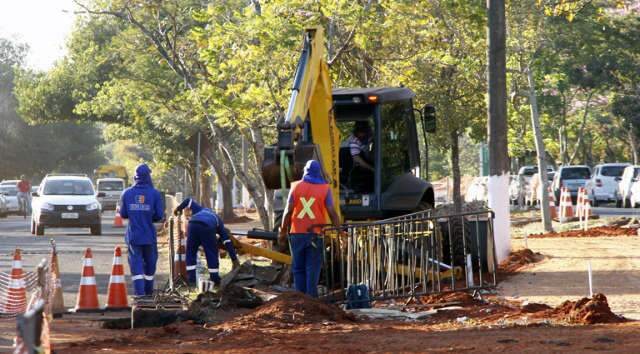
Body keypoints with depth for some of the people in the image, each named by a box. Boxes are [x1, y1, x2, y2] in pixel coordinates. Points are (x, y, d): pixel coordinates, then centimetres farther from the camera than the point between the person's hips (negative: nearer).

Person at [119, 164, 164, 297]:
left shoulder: (127, 193, -3)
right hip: (149, 236, 0)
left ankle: (139, 291, -14)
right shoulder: (155, 193, -7)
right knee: (150, 262, 15)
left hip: (133, 235, 0)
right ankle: (148, 290, 26)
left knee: (136, 262, 0)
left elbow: (123, 214, 2)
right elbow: (159, 215, -7)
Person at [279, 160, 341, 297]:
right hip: (315, 234, -1)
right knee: (313, 269, 2)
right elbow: (332, 213, -6)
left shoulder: (296, 187, 2)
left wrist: (283, 232, 8)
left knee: (298, 268, 9)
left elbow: (288, 211, 0)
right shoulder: (325, 189, -1)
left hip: (297, 234, 1)